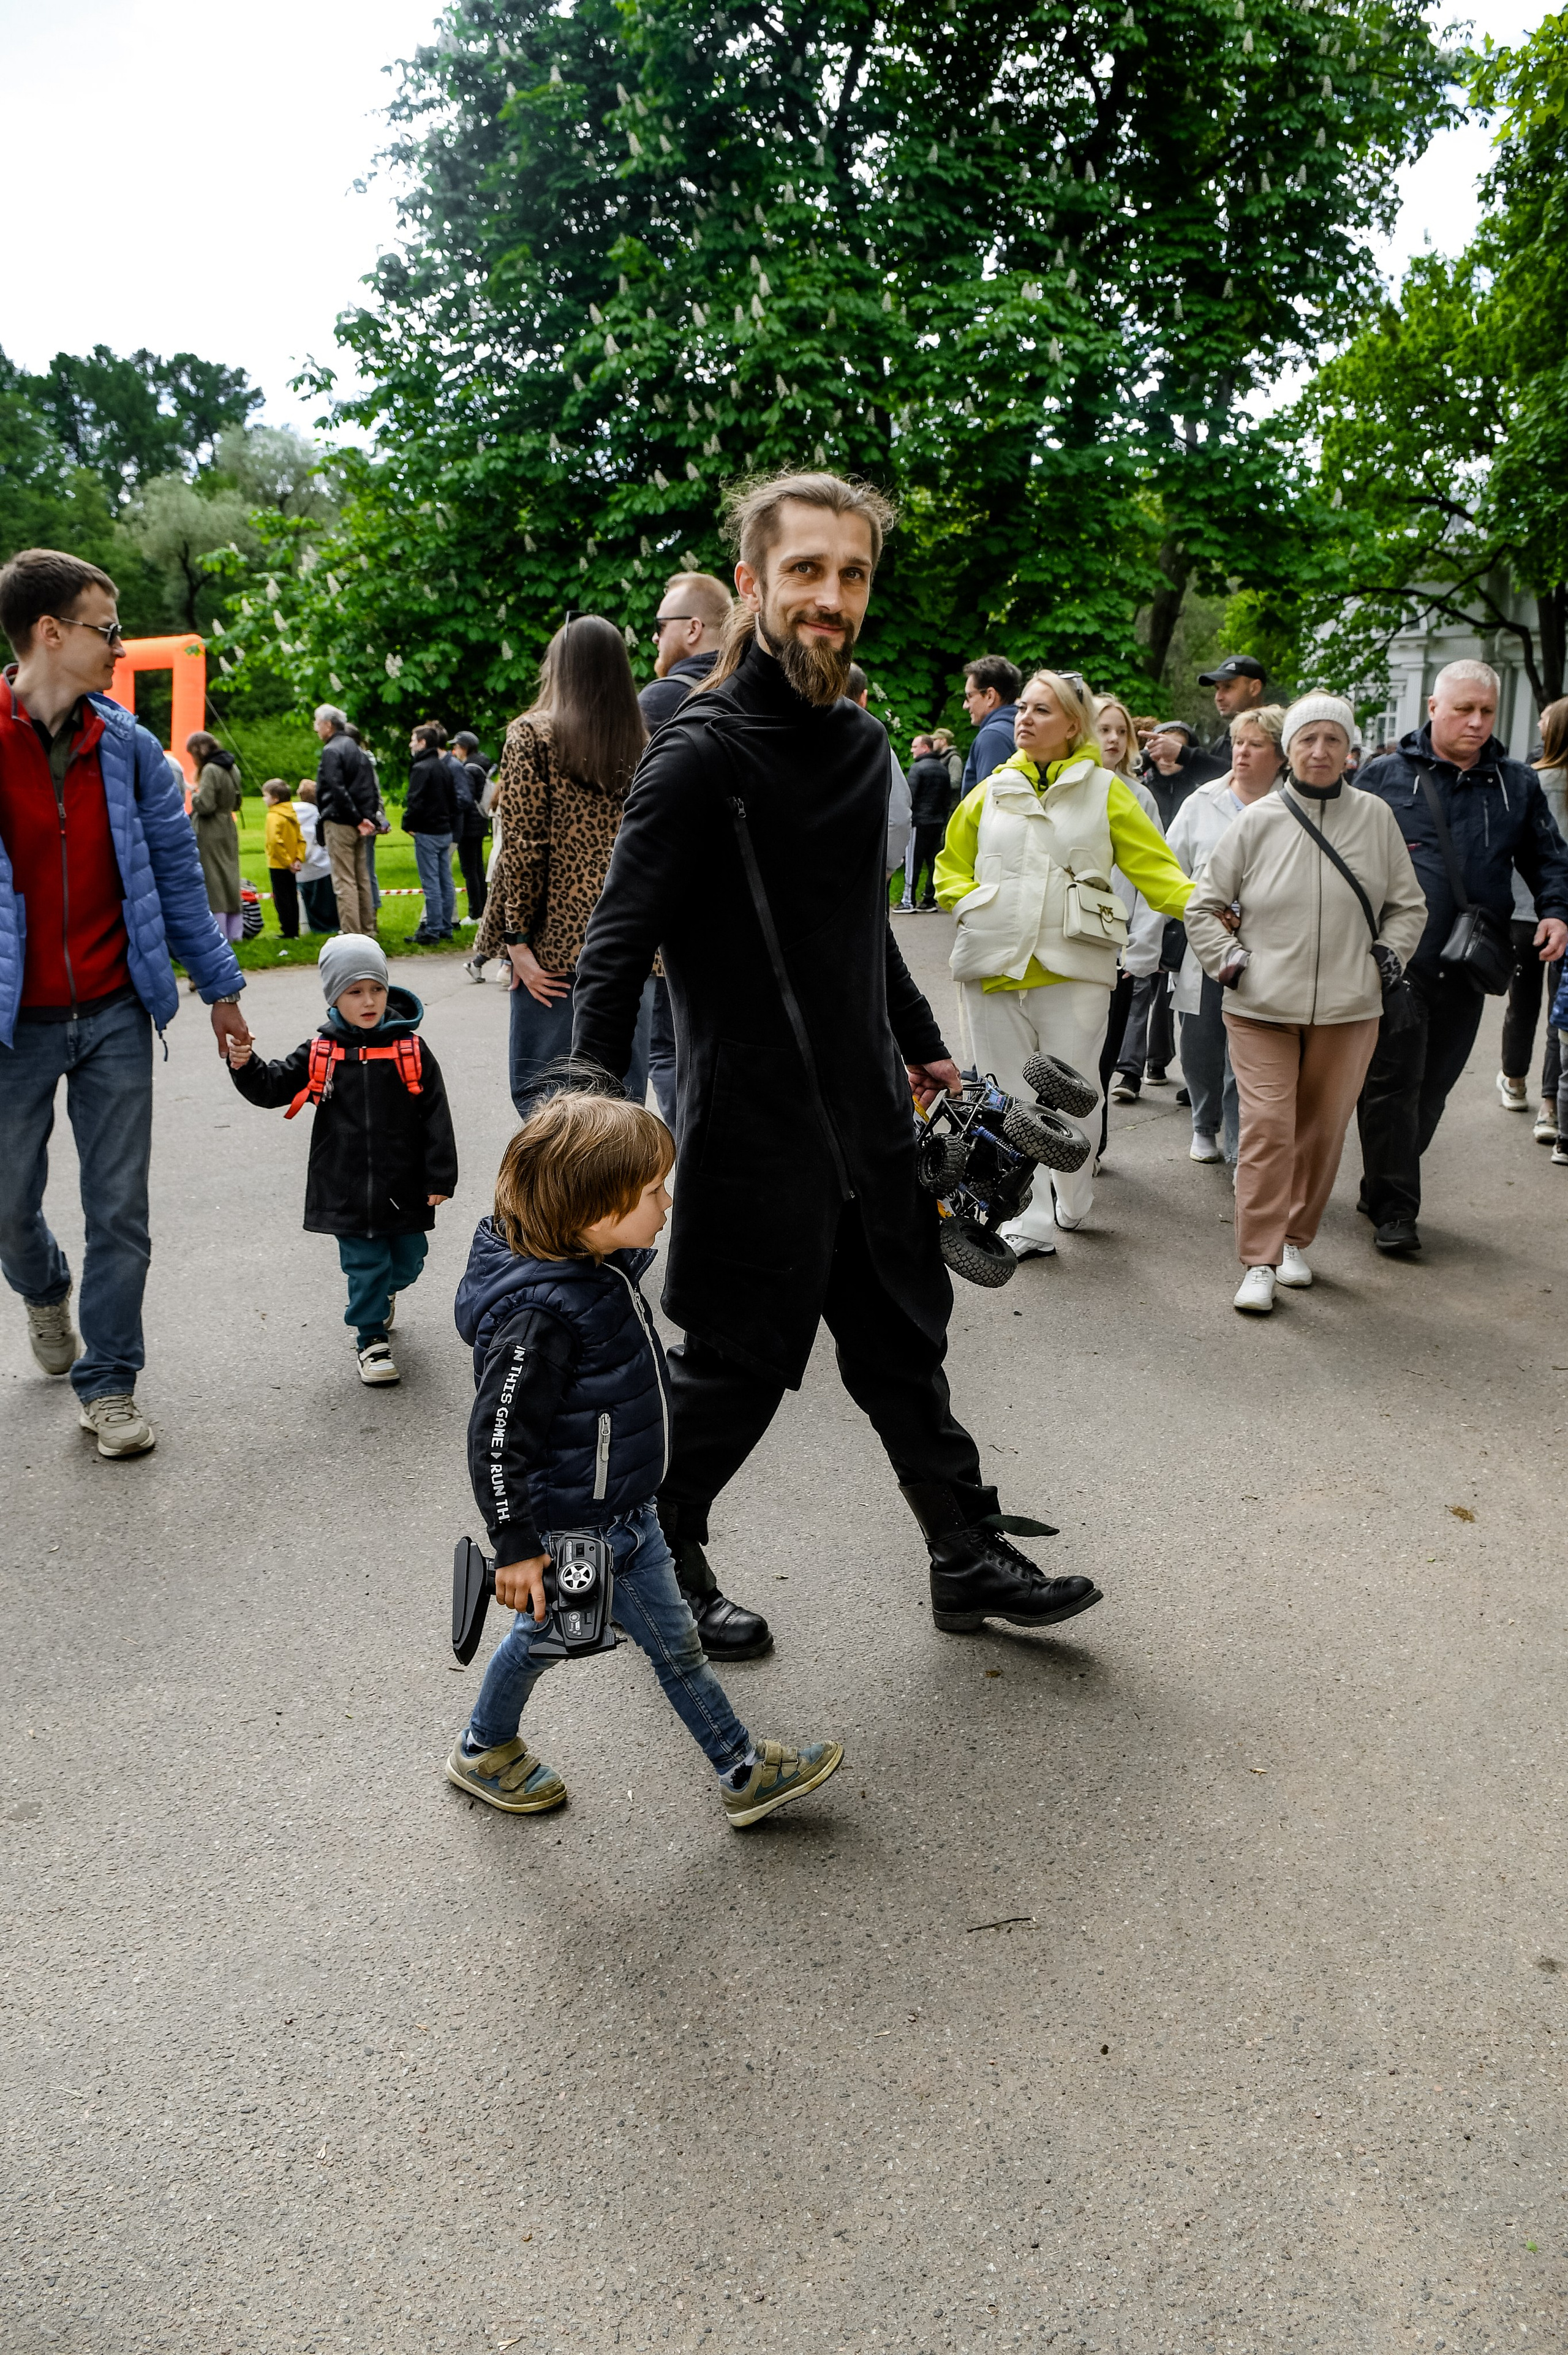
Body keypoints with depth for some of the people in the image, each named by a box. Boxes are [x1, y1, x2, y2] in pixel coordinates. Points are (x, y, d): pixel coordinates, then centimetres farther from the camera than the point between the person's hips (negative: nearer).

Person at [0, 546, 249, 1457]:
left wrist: (221, 986, 11)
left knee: (120, 1211, 4)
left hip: (114, 1016, 2)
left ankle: (109, 1383, 19)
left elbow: (177, 868, 10)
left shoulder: (127, 748, 3)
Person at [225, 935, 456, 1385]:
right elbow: (272, 1089, 4)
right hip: (347, 1191, -1)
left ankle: (382, 1295, 48)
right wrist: (245, 1065, -18)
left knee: (407, 1262, 15)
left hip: (404, 1187, 1)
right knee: (365, 1265, 4)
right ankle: (372, 1339, 21)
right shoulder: (321, 1054, -3)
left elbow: (436, 1117, -4)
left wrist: (440, 1179, -7)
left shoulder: (410, 1049, -6)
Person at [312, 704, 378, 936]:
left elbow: (338, 790, -21)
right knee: (362, 879, 13)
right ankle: (368, 931, 17)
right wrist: (368, 817, 10)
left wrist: (357, 819, -18)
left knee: (344, 882, -7)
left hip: (339, 823, -9)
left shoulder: (331, 751, -11)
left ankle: (351, 935, -9)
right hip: (359, 825, 9)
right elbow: (372, 788, 17)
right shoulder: (357, 749, 17)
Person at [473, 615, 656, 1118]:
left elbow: (522, 848, -10)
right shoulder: (641, 743, 9)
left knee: (539, 1089, 1)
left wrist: (517, 941, -7)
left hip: (558, 944, -5)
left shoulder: (532, 735, -4)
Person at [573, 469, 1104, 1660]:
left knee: (904, 1346, 17)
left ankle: (970, 1560, 31)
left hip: (868, 1113, 8)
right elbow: (618, 949, -18)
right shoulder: (703, 753, -16)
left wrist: (921, 1045, 26)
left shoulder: (862, 743, 10)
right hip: (754, 1128, -8)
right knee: (742, 1363, 5)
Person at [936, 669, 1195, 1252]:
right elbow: (951, 865, 24)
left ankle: (1073, 1202, 23)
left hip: (1073, 964, -2)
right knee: (1010, 1098, 3)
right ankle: (1029, 1224, 9)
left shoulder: (1104, 790, 6)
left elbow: (1154, 866, 1)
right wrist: (971, 903, 4)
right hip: (993, 963, 3)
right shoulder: (992, 791, 13)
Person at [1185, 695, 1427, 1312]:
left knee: (1323, 1129, 8)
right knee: (1267, 1128, -9)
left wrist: (1389, 954, 3)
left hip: (1348, 1007, 2)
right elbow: (1204, 905, 9)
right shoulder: (1257, 821, 1)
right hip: (1262, 1007, -2)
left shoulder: (1376, 817, 4)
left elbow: (1408, 906, 16)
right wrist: (1227, 959, 0)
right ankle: (1258, 1262, -2)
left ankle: (1295, 1241, 27)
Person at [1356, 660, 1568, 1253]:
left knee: (1432, 1088, 10)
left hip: (1465, 969, 4)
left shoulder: (1517, 784, 12)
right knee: (1392, 1083, -6)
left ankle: (1383, 1189, 25)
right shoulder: (1384, 777, 3)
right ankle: (1393, 1210, 0)